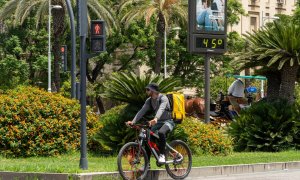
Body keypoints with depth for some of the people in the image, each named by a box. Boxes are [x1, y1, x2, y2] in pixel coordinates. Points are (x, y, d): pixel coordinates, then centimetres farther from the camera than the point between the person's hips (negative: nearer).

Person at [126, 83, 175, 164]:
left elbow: (161, 109, -37)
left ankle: (162, 155, -27)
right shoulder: (149, 101, 3)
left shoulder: (163, 98, -18)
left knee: (161, 133, -38)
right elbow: (142, 111, -6)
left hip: (168, 122, -7)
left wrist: (155, 119, -57)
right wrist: (133, 121, -21)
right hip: (158, 122, 7)